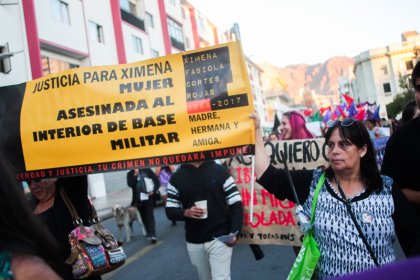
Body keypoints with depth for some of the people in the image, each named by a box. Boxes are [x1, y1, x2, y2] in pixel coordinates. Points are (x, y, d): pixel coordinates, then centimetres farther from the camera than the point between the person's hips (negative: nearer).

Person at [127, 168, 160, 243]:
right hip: (138, 199, 3)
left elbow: (157, 181, 2)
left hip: (149, 197, -3)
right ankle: (149, 233, 23)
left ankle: (152, 234, -15)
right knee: (144, 217, 11)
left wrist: (154, 191, -10)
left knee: (150, 216, -9)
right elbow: (130, 184, -11)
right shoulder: (130, 174, 5)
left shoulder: (147, 170, 1)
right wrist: (135, 175, -17)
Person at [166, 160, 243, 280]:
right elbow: (170, 211, 3)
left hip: (219, 239, -3)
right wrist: (186, 213, -17)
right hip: (194, 242, 3)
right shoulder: (177, 177, 2)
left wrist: (234, 232, -15)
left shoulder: (220, 171, -3)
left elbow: (236, 204, -3)